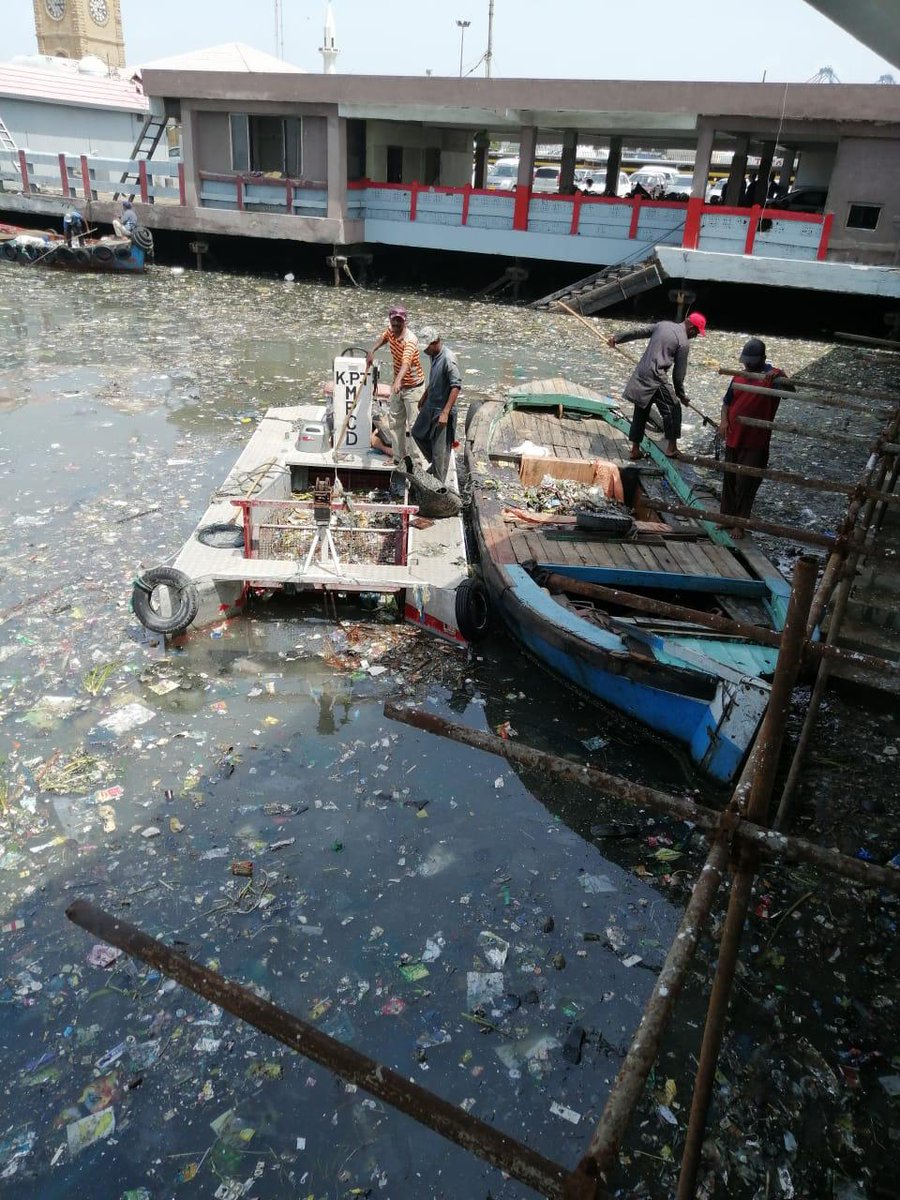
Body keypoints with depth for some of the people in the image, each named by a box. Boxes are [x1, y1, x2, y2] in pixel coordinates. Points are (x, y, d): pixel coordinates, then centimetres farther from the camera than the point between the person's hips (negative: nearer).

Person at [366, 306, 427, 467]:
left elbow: (406, 362, -47)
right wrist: (372, 351, 10)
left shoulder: (410, 339, -28)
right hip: (398, 385, 9)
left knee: (414, 425, -9)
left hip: (413, 387, -8)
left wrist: (398, 381, -63)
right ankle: (399, 457, 27)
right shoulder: (391, 331, -4)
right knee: (395, 422, 15)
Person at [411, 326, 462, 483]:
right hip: (430, 406, 10)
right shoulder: (434, 355, 4)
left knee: (440, 449, -2)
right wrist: (424, 396, 29)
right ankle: (433, 462, 40)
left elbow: (456, 386, -27)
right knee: (417, 433, 23)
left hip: (442, 410, -10)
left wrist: (445, 413, -30)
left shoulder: (448, 359, -24)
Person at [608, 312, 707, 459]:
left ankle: (635, 449, 18)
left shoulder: (663, 324, 12)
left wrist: (617, 337, 27)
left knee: (641, 412, 15)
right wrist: (680, 394, 8)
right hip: (656, 377, -7)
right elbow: (679, 371, -3)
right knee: (673, 409, 6)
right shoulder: (683, 342, -7)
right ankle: (671, 448, 9)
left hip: (641, 374, 7)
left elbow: (638, 332, 17)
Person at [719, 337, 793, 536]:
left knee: (746, 483, -1)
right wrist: (724, 421, -4)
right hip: (733, 438, 5)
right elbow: (727, 402, 13)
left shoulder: (772, 376, -8)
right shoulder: (740, 376, 7)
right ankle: (727, 516, 28)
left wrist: (779, 377, -42)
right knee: (729, 479, 14)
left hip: (755, 441, -5)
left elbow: (791, 391, -24)